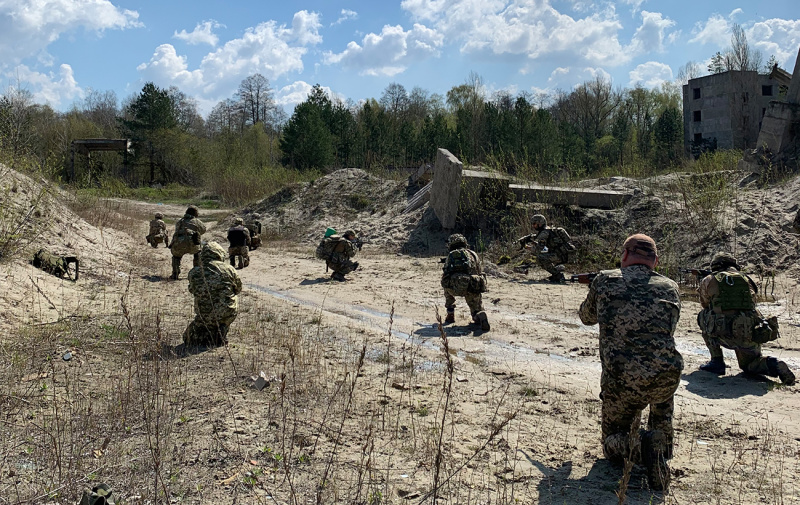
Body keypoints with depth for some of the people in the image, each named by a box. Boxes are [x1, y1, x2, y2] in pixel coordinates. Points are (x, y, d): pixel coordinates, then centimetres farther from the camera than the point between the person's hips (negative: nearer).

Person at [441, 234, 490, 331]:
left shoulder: (450, 255, 19)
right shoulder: (473, 254, 22)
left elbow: (445, 277, 25)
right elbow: (479, 273, 25)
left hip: (455, 287, -1)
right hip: (472, 288, 1)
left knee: (447, 287, 34)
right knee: (477, 312, 20)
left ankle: (450, 315, 29)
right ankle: (481, 317, -15)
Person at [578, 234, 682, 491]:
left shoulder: (605, 280, 4)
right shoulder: (670, 287, 10)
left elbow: (587, 317, 24)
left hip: (621, 382, -1)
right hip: (665, 380, 1)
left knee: (612, 446, 26)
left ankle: (631, 444, -8)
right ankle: (660, 441, 14)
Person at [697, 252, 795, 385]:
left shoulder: (709, 281, 9)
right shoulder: (746, 279, 19)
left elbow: (705, 304, 26)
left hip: (727, 336, -4)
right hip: (752, 336, 4)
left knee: (703, 317, 23)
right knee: (748, 365, 30)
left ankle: (716, 361, 16)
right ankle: (773, 365, -3)